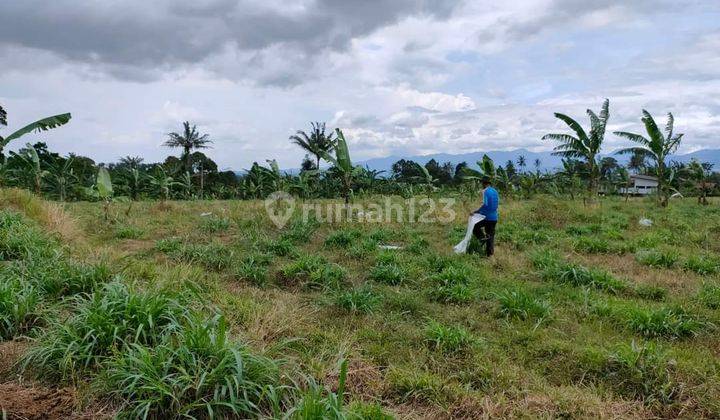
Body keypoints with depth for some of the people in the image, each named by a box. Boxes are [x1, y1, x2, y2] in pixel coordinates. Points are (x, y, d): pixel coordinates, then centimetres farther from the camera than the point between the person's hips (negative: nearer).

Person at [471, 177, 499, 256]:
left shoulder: (485, 191, -13)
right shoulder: (495, 191, 11)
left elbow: (485, 204, -21)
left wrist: (477, 211, -13)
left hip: (487, 216, -7)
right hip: (494, 217, 7)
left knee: (475, 227, 10)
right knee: (491, 234, 13)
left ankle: (483, 237, -9)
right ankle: (490, 252, 16)